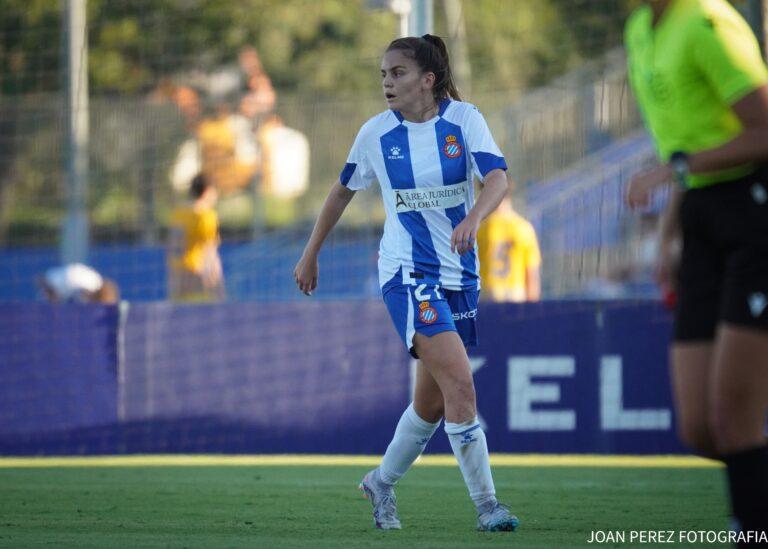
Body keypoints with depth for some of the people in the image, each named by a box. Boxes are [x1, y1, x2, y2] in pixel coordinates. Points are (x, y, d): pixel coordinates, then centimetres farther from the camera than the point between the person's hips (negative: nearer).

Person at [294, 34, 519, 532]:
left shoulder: (464, 119, -4)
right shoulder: (376, 133, -3)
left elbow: (498, 178, -17)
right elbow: (343, 191, 13)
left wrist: (473, 218, -37)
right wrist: (311, 255, 18)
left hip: (460, 271, 3)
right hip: (408, 271, -3)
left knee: (434, 400, 11)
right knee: (460, 383, -19)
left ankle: (382, 483, 35)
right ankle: (486, 505, -16)